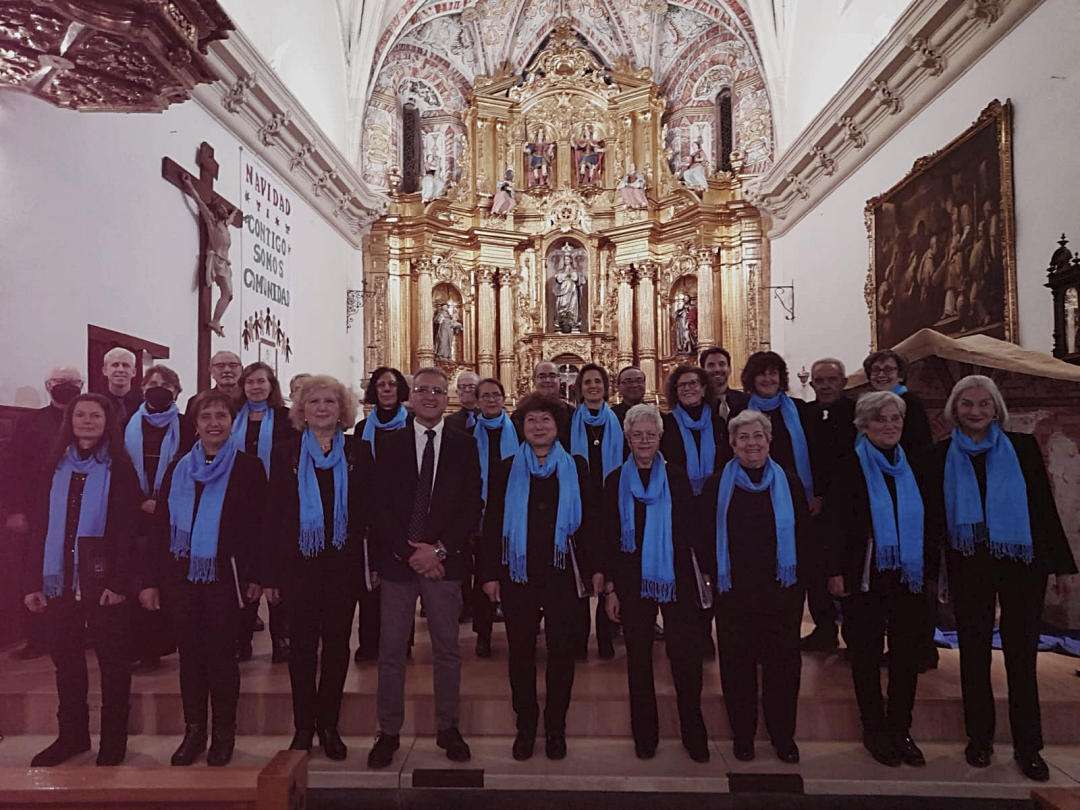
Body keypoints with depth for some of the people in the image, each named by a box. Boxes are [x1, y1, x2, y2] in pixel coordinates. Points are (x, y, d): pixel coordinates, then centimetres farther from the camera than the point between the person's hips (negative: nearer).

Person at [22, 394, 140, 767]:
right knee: (65, 659, 12)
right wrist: (32, 582, 2)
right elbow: (38, 526, 8)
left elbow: (126, 531, -7)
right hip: (59, 580, 4)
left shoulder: (119, 469, -3)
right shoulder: (51, 468, 8)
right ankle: (72, 735, 27)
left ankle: (113, 742, 17)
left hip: (103, 581, -4)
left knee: (112, 661, 5)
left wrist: (119, 582, -14)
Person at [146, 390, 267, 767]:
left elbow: (258, 524, -4)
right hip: (181, 576, 4)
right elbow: (161, 526, 9)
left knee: (221, 656, 5)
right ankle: (194, 732, 26)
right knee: (190, 655, 11)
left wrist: (256, 576, -7)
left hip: (225, 577, -3)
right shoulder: (178, 469, 9)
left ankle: (223, 734, 21)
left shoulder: (248, 468, -2)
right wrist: (153, 579, 4)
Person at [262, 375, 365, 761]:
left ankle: (328, 724, 24)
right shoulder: (286, 453, 2)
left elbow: (368, 512, 5)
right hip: (300, 564, 0)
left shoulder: (357, 455, 4)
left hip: (343, 564, 1)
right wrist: (271, 574, -3)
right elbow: (273, 515, 1)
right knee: (302, 645, 8)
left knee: (337, 643, 8)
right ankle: (303, 726, 22)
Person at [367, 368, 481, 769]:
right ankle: (388, 732, 21)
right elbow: (380, 505, -1)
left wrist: (439, 549, -11)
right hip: (397, 559, 0)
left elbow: (472, 506, -1)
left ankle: (447, 728, 26)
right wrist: (409, 551, -11)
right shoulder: (390, 443, 4)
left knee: (447, 649, 10)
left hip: (445, 560, 0)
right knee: (391, 651, 6)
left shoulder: (464, 445, 4)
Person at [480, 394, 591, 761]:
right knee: (521, 652, 8)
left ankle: (555, 727, 24)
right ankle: (526, 727, 24)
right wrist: (489, 573, -1)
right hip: (518, 574, 0)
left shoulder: (576, 468, 4)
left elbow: (589, 521, 6)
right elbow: (491, 523, 4)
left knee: (562, 651, 7)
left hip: (564, 574, 0)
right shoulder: (506, 470, 4)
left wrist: (594, 568, 0)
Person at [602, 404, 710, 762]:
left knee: (686, 657, 0)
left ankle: (694, 733, 18)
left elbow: (694, 529, 4)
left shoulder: (676, 478, 3)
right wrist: (610, 588, 0)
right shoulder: (615, 481, 3)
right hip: (633, 581, 1)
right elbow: (608, 537, 3)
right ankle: (645, 735, 23)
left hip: (676, 580, 0)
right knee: (639, 658, 9)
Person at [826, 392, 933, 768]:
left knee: (906, 654, 9)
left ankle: (900, 729, 24)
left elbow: (927, 522, 14)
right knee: (867, 653, 6)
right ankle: (874, 730, 20)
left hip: (910, 576, 4)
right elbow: (836, 523, -7)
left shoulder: (912, 468, 9)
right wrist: (836, 571, -12)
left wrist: (930, 568, 10)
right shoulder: (849, 467, -5)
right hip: (865, 577, -4)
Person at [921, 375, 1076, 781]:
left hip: (1022, 564, 0)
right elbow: (934, 516, 3)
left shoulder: (1022, 447, 2)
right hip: (969, 567, 0)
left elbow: (1046, 508, 3)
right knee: (974, 653, 10)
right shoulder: (940, 456, 2)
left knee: (1022, 654, 6)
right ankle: (979, 737, 23)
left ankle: (1028, 746, 20)